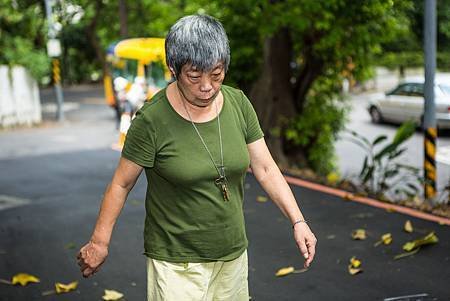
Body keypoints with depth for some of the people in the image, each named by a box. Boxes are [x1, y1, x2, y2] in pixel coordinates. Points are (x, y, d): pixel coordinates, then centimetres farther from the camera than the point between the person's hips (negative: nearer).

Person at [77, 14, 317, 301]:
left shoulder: (238, 103, -4)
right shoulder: (152, 119, -18)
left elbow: (266, 169, 0)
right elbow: (121, 184, -8)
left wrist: (298, 221, -6)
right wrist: (99, 241, -3)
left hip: (233, 253, 5)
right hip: (176, 261, -4)